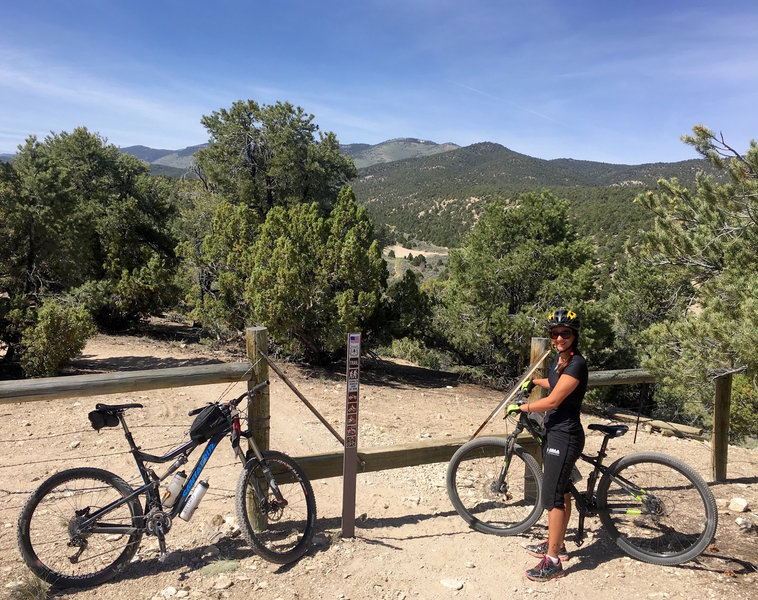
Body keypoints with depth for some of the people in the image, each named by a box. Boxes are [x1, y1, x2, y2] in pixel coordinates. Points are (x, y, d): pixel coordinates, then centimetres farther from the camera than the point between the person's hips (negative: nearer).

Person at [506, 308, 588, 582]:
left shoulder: (577, 363, -21)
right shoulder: (559, 357, 7)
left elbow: (553, 401, -23)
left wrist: (520, 407, -14)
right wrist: (534, 381, 39)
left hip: (565, 436, -10)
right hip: (554, 432, 10)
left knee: (552, 497, -5)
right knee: (560, 490, 20)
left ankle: (553, 562, 4)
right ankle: (557, 543, 34)